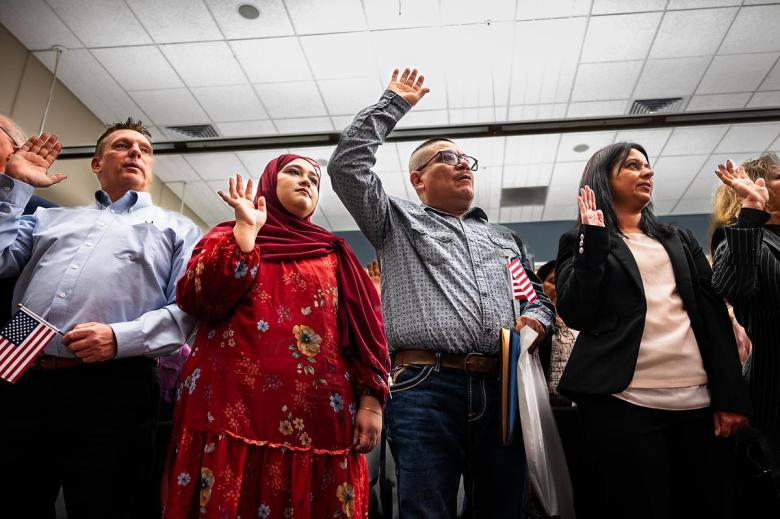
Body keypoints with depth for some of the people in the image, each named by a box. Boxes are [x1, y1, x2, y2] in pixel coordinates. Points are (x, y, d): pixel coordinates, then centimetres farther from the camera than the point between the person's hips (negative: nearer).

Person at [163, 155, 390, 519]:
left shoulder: (333, 254, 17)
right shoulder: (227, 239, 14)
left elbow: (365, 327, 9)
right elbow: (196, 299, -6)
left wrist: (371, 397, -2)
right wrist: (246, 229, -7)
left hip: (316, 418, 2)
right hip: (232, 411, -1)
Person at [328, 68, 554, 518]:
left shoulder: (506, 239, 29)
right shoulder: (400, 222, 16)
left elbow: (540, 295, 32)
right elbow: (347, 165, 6)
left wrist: (537, 320, 7)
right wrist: (394, 103, 12)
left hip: (500, 390, 5)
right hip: (425, 388, -4)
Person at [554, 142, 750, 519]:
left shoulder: (679, 240, 19)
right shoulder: (581, 243, 7)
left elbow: (714, 314, 12)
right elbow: (575, 315, -7)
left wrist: (730, 395, 3)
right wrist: (594, 239, -8)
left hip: (698, 401, 5)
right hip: (624, 402, -4)